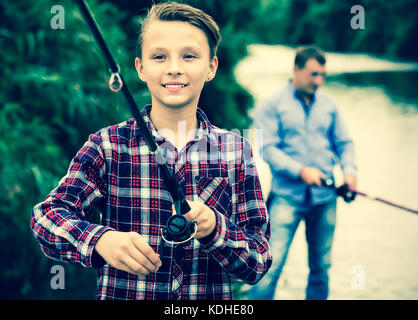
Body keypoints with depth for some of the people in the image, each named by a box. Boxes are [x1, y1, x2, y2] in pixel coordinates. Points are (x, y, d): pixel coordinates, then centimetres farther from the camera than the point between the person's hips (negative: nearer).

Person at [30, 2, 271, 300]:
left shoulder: (236, 150, 3)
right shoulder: (107, 145, 1)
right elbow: (46, 214, -8)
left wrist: (213, 227, -18)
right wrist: (100, 239, -26)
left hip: (211, 301, 0)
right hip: (123, 296, 1)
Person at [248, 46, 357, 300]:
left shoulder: (329, 105, 13)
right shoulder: (271, 105, 1)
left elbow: (344, 142, 15)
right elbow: (267, 148, -7)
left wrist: (349, 169, -6)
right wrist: (300, 170, -19)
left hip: (325, 197, 4)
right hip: (287, 196, -4)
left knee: (321, 267, 10)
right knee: (272, 264, -11)